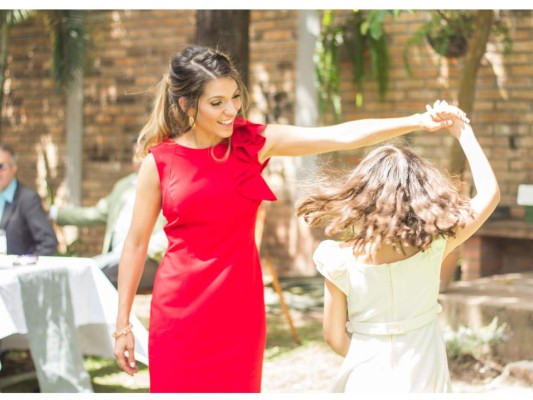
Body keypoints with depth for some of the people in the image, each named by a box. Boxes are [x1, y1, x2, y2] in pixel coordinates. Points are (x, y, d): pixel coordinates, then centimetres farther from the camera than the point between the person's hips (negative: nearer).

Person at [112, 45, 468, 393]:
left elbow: (342, 136, -11)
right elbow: (137, 242, 1)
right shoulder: (159, 161, -6)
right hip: (179, 311, -1)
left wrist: (417, 122, -21)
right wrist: (123, 324, 3)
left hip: (239, 305, 2)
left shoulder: (254, 141, -3)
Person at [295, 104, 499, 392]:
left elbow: (335, 339, -8)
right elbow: (490, 192, -1)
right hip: (423, 378, 1)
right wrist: (463, 133, 6)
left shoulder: (340, 261, -16)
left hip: (366, 379, -1)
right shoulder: (433, 246, -14)